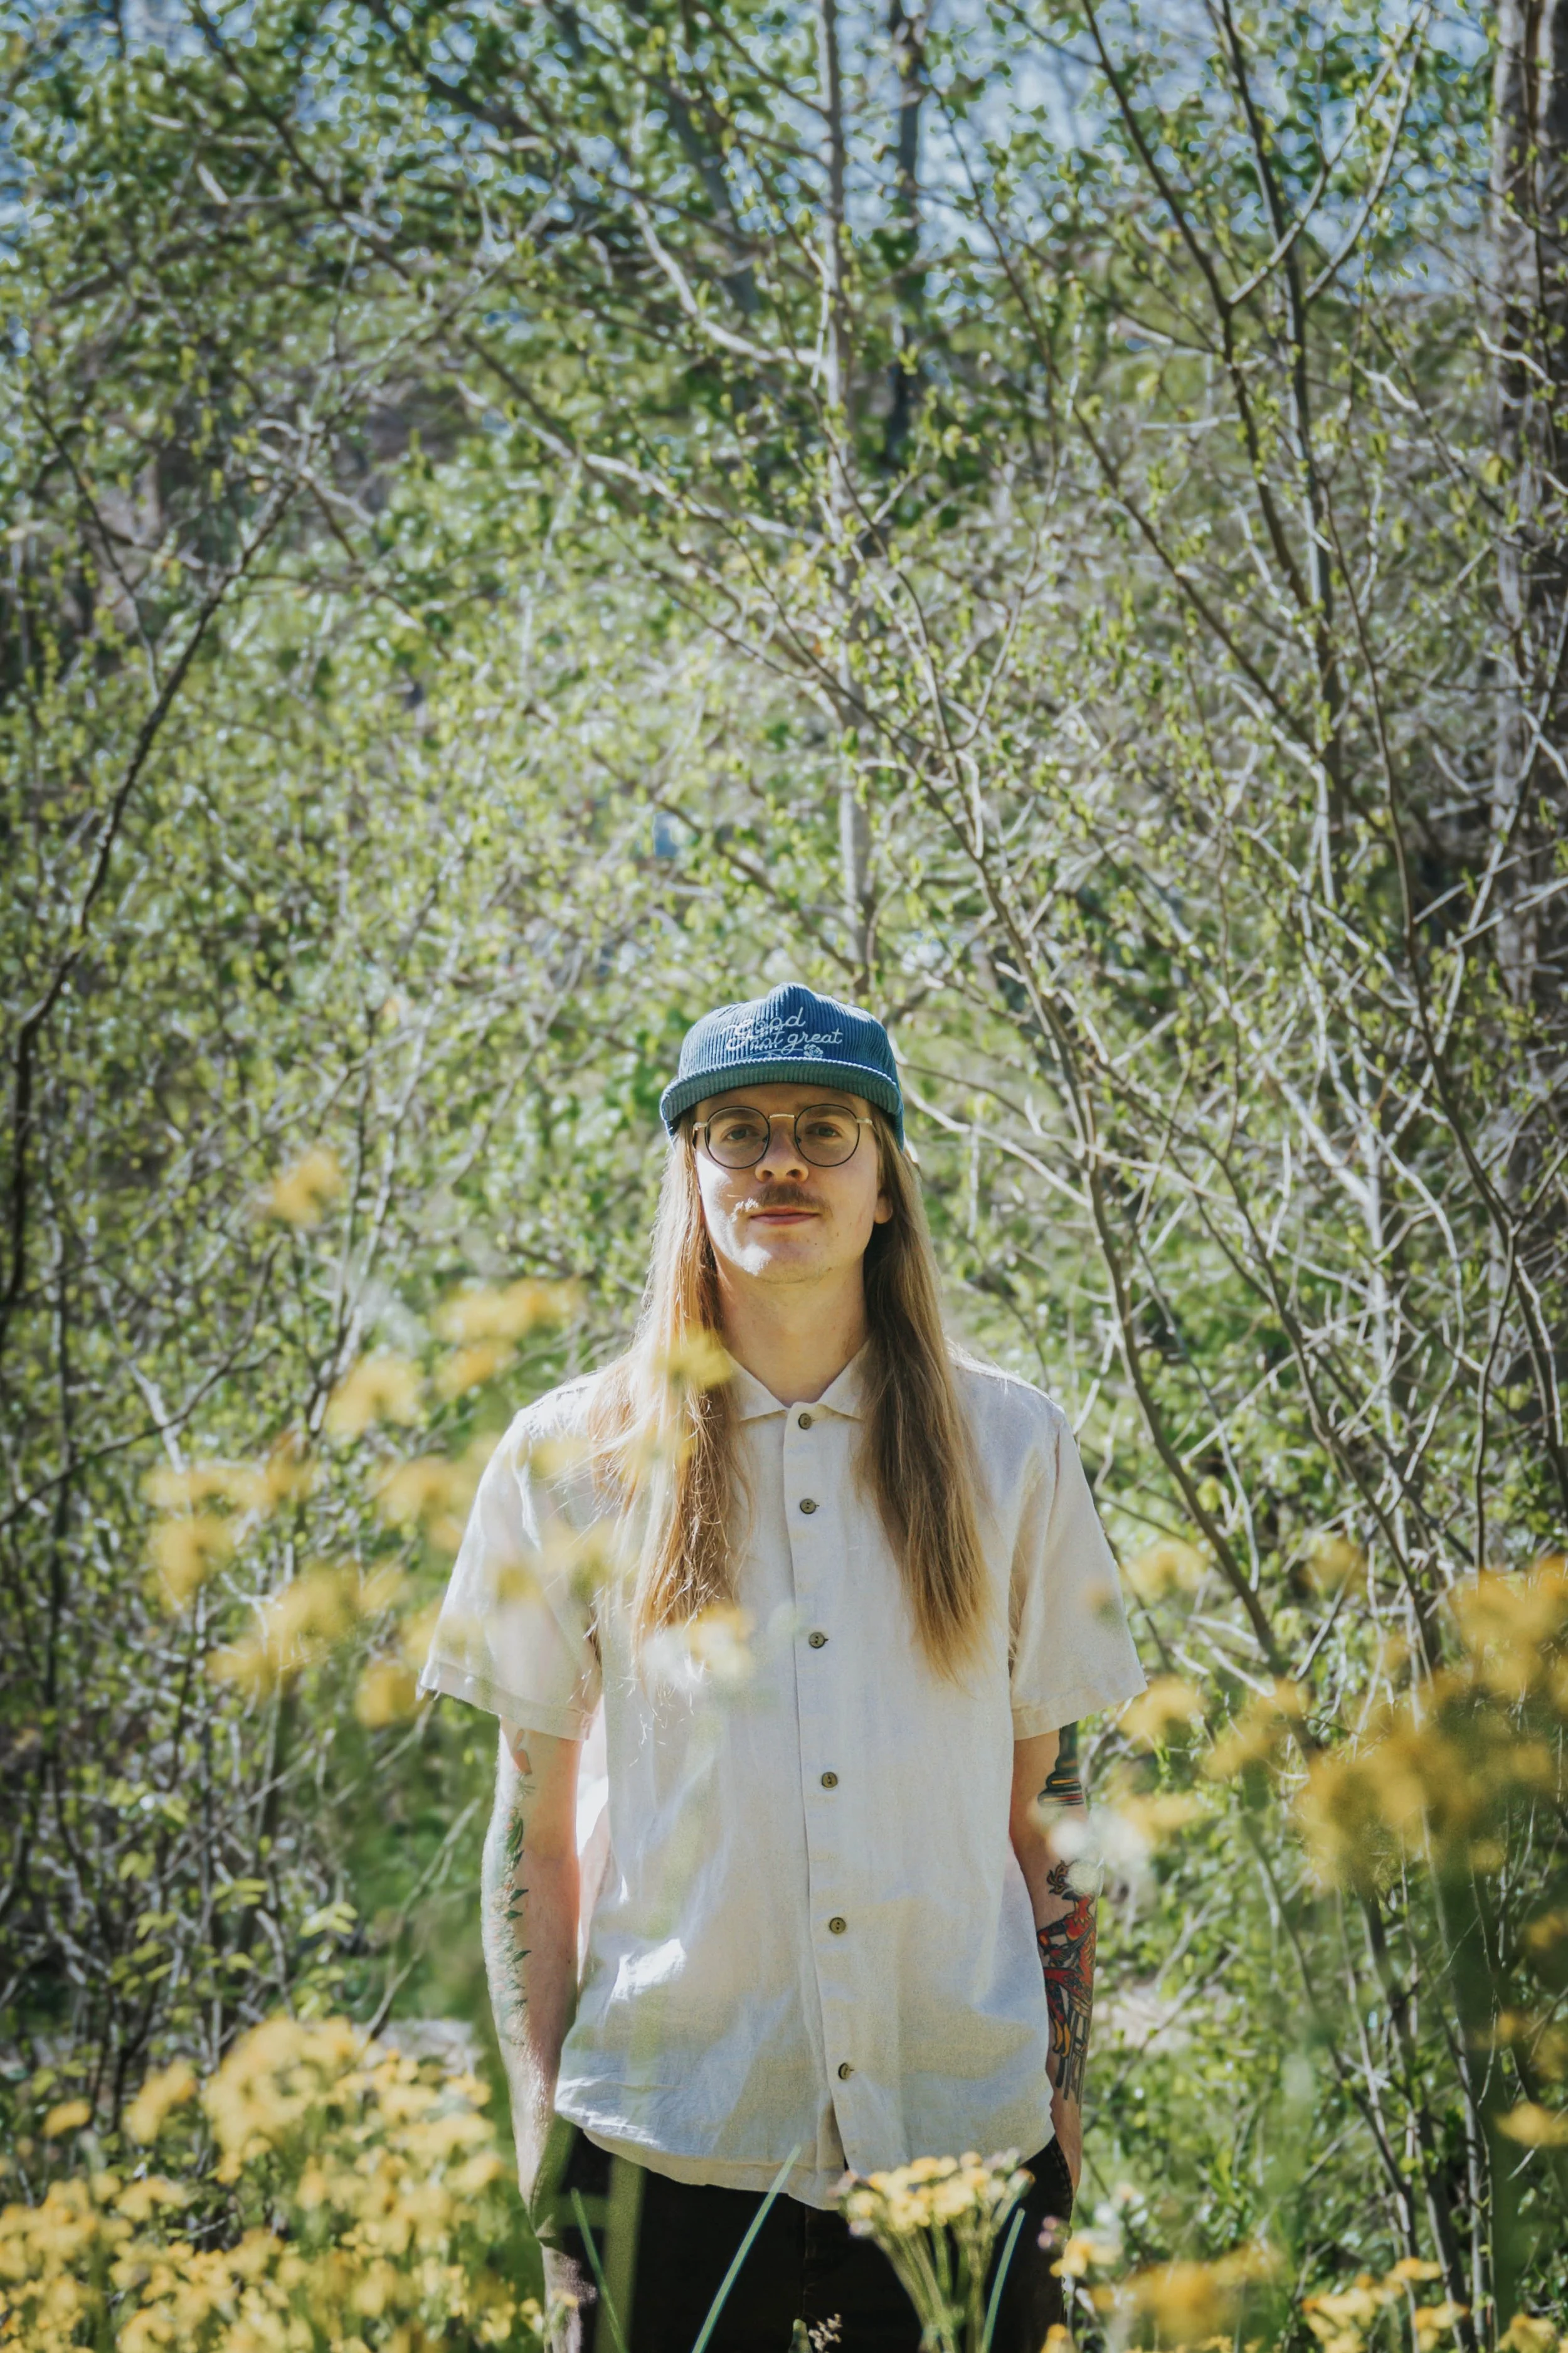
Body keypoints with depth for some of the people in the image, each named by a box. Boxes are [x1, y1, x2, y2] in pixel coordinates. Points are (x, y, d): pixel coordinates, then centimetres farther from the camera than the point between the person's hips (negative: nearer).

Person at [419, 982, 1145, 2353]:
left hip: (963, 2137, 1)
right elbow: (531, 1835, 7)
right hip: (669, 2128, -1)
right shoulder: (575, 1461, 2)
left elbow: (1049, 1817, 9)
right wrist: (542, 2130, 3)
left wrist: (1064, 2111, 6)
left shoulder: (1009, 1447, 5)